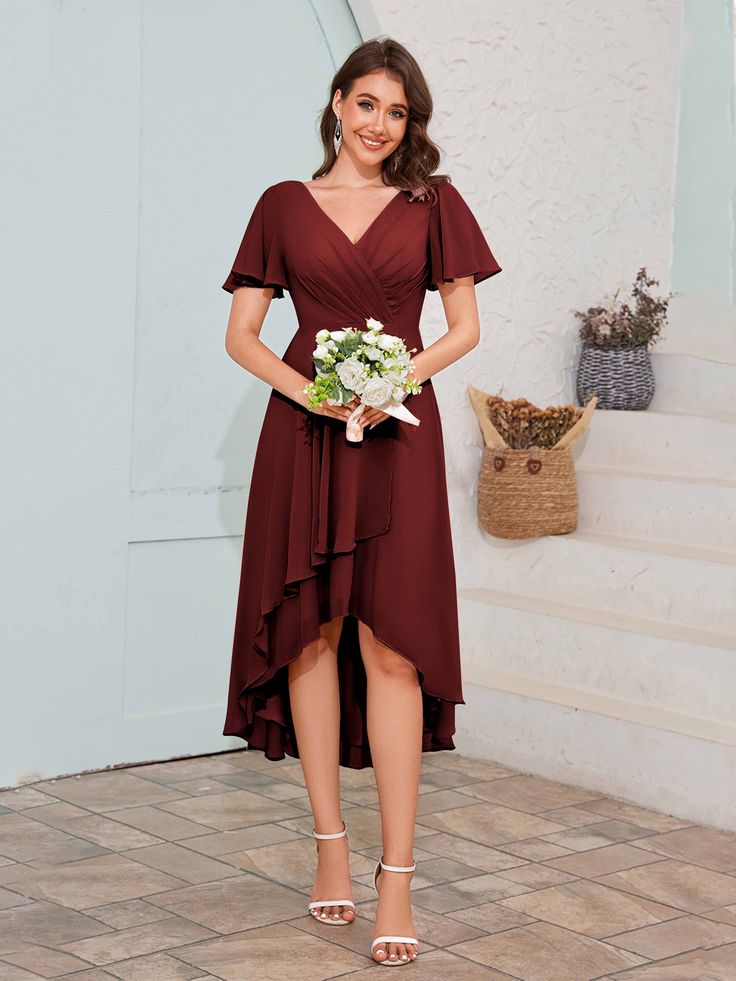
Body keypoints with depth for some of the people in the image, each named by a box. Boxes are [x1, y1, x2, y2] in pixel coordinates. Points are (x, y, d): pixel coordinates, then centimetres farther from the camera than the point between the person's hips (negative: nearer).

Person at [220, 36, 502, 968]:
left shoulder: (432, 204, 10)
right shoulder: (285, 205, 10)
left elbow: (465, 327, 8)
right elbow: (240, 334, 8)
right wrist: (306, 388, -10)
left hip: (397, 435, -1)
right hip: (303, 435, 1)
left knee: (392, 643, -8)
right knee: (311, 634, 2)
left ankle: (396, 880, -8)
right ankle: (330, 846, 15)